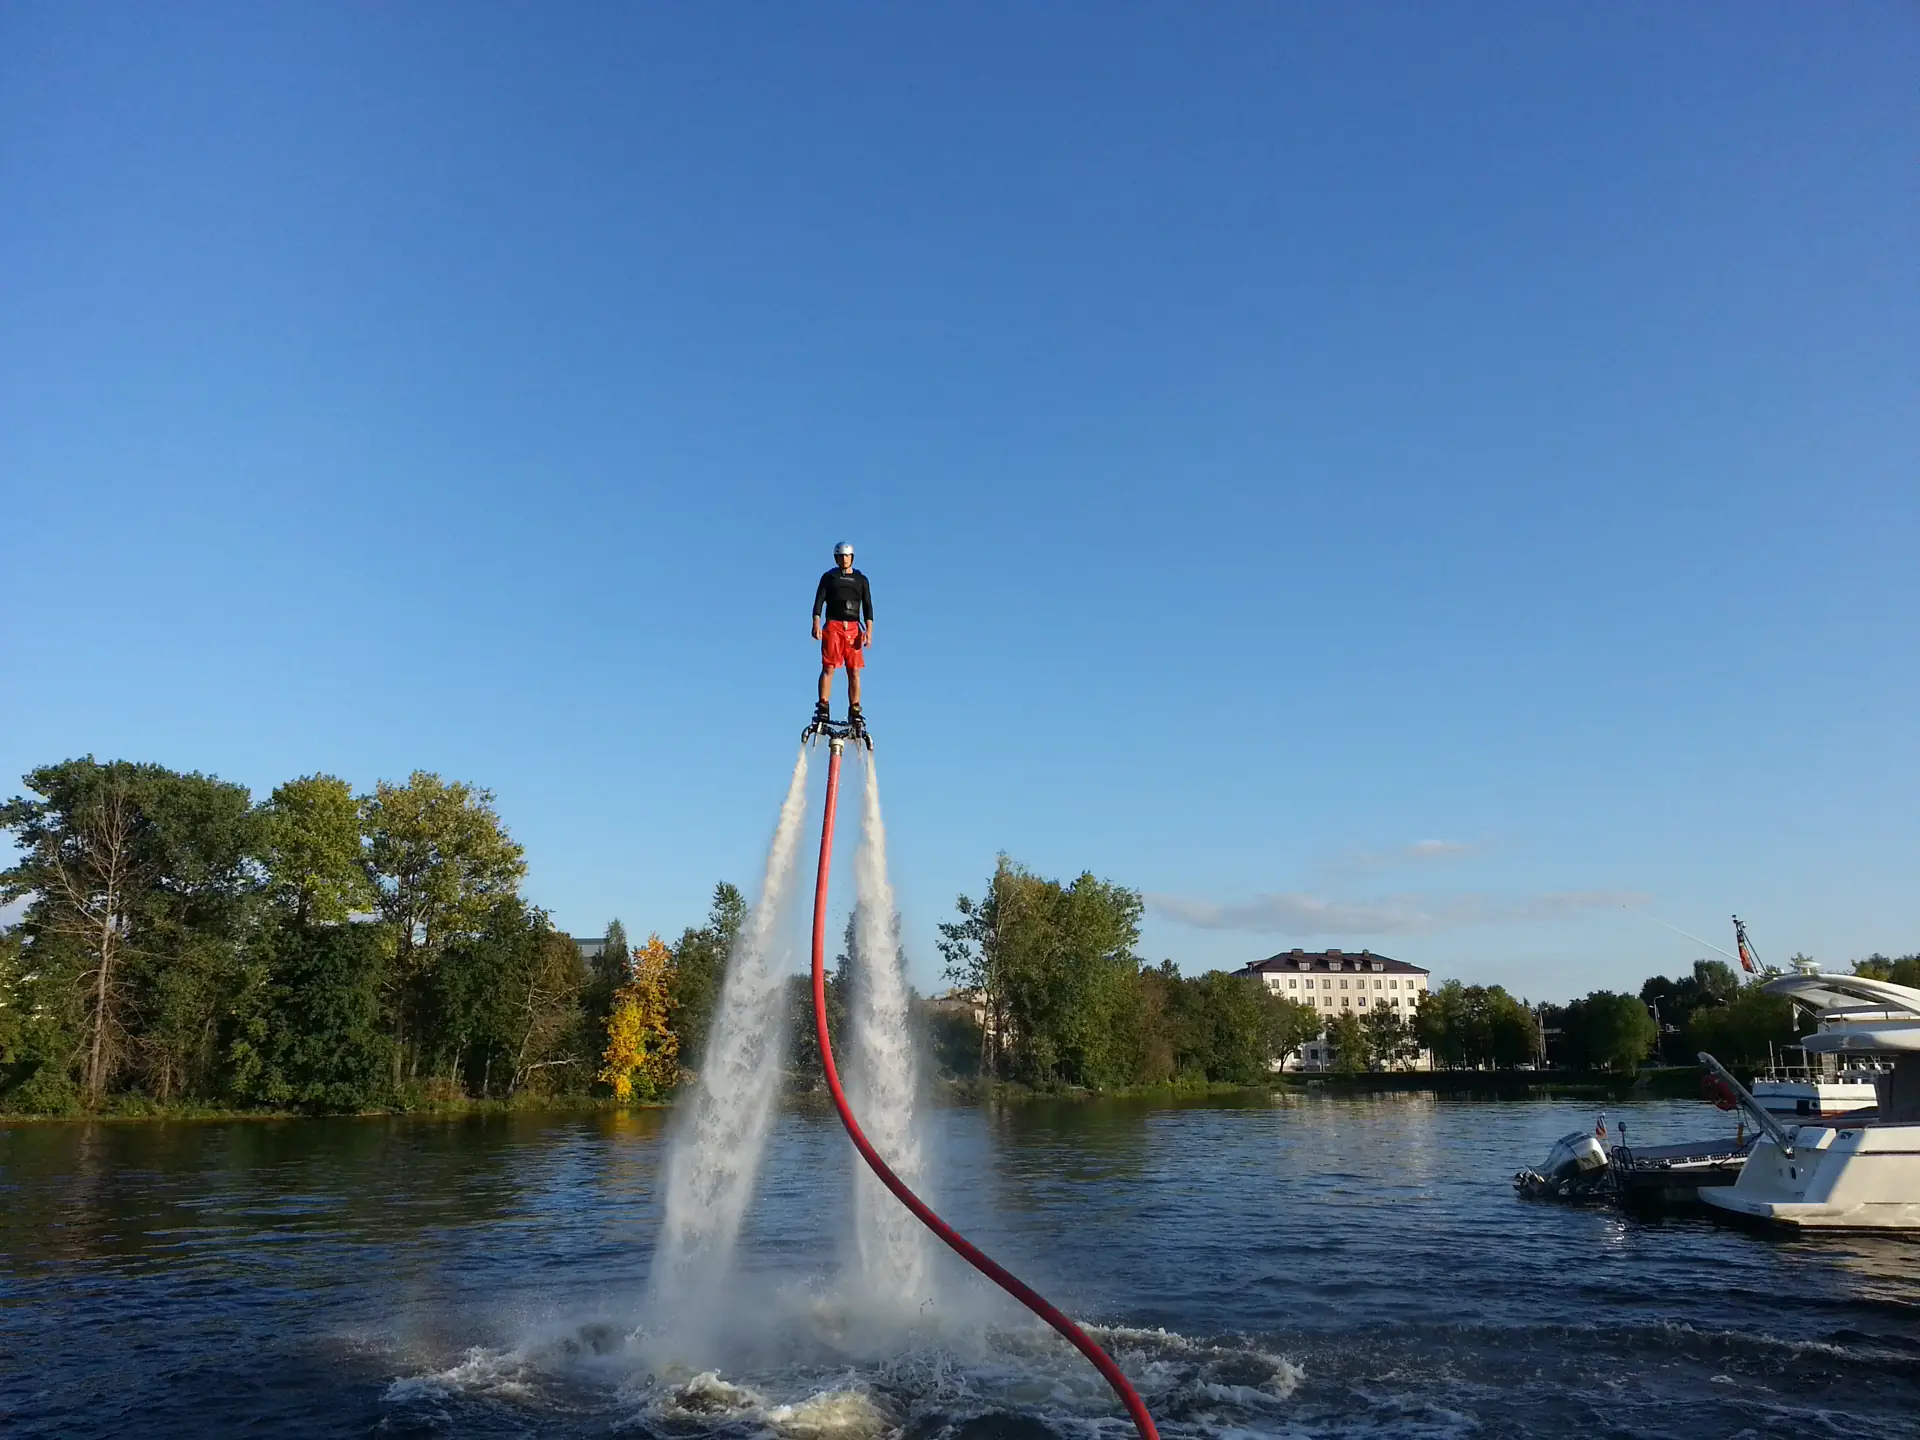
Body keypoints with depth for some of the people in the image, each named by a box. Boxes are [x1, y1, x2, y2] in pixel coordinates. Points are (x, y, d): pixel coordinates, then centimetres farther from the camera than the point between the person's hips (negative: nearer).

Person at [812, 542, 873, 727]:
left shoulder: (861, 580, 16)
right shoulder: (829, 577, 12)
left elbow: (867, 606, 9)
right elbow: (819, 601, 3)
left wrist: (869, 631, -3)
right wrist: (816, 624, -12)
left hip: (854, 628, 2)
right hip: (833, 626, -2)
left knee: (854, 671, -3)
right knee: (828, 668, -10)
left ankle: (854, 711, -3)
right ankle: (822, 708, -11)